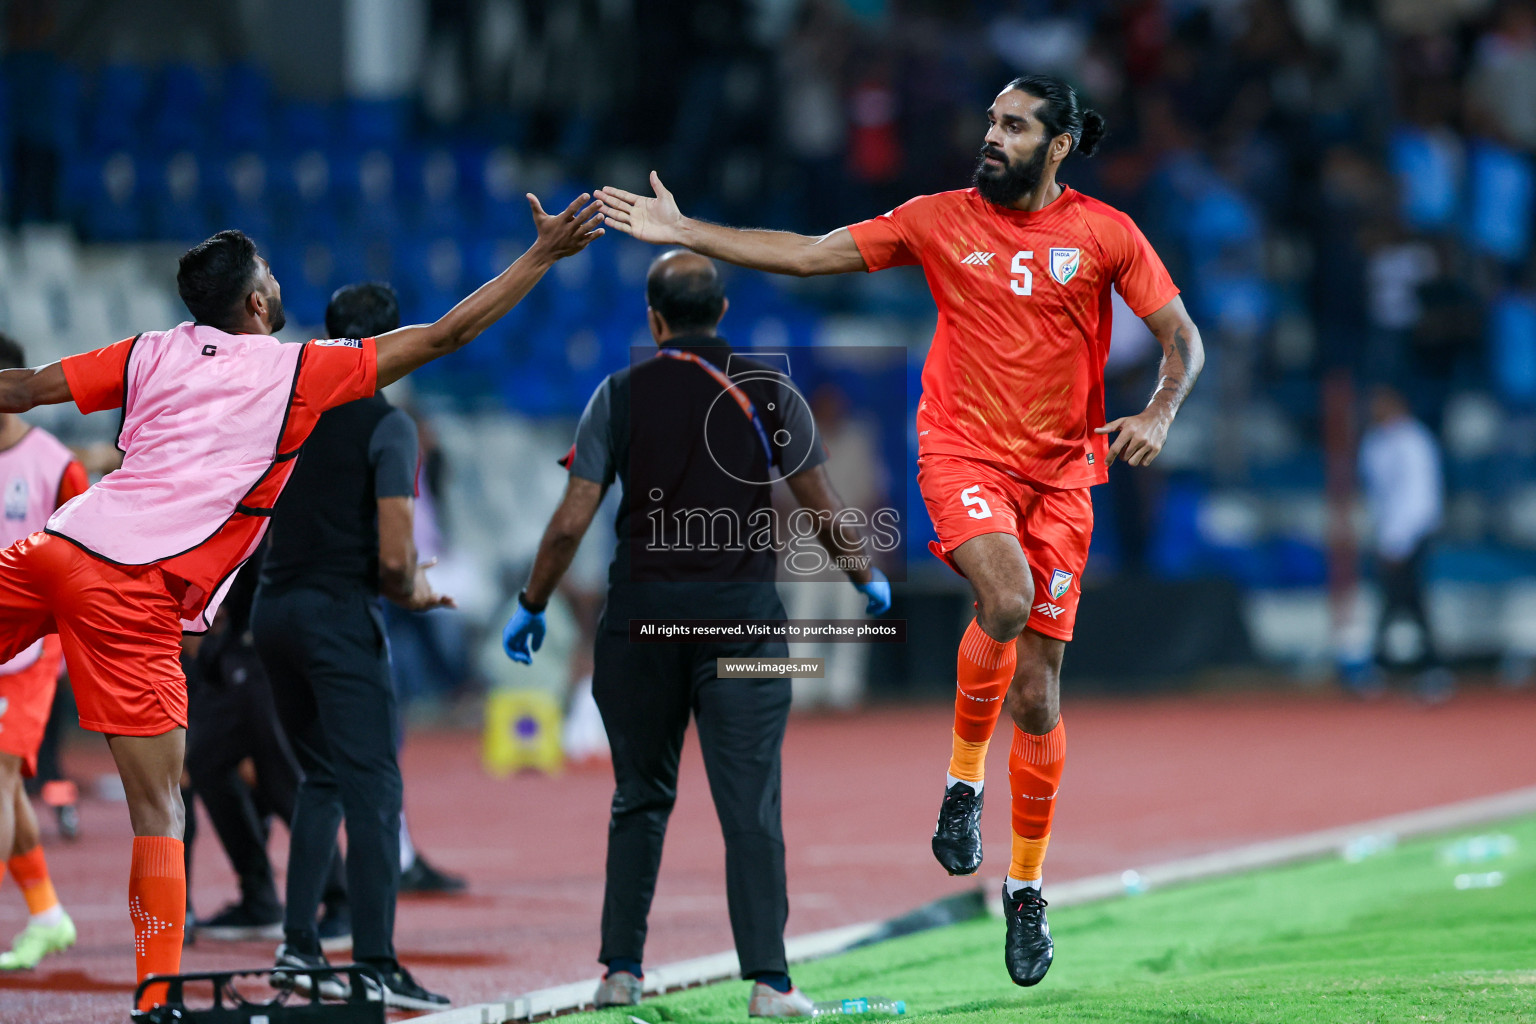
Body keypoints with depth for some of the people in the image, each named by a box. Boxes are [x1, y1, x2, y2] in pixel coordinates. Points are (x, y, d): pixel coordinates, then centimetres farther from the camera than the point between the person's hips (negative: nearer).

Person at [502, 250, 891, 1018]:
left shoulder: (621, 395, 1)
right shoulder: (769, 393, 0)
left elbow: (571, 522, -3)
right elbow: (823, 514, 1)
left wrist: (531, 605, 10)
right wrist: (867, 581, 18)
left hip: (641, 615, 1)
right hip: (740, 613, -1)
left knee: (639, 801, 14)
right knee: (750, 807, -2)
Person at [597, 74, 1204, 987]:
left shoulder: (1104, 234, 1)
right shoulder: (940, 221, 2)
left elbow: (1183, 339, 5)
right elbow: (808, 254, 2)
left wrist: (1158, 415, -14)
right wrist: (684, 232, -3)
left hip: (1060, 470, 1)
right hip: (964, 453, -1)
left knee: (1038, 694, 2)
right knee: (1006, 599, -32)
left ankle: (1027, 889, 18)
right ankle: (964, 779, -7)